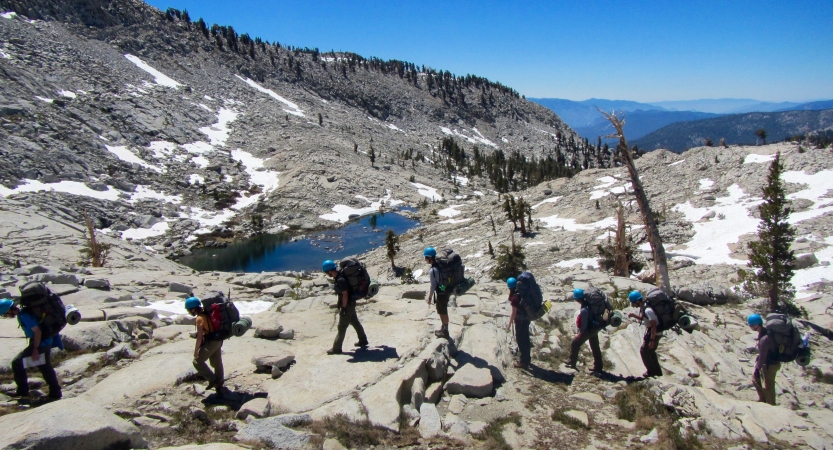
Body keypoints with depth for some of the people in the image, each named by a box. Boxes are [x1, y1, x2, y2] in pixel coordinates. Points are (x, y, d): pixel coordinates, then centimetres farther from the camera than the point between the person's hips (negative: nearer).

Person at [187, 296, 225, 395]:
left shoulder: (200, 318, -18)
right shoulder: (207, 314, 9)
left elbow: (199, 337, -21)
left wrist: (196, 351, -13)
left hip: (210, 342, -9)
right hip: (218, 341, 9)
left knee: (198, 362, 3)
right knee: (217, 364, 14)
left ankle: (212, 380, 1)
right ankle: (219, 387, 22)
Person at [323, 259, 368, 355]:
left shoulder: (340, 280, -28)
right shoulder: (338, 276, 1)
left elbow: (345, 295, -25)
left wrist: (343, 308, -18)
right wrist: (340, 303, 19)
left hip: (348, 304, -10)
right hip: (350, 303, 10)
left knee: (342, 326, -1)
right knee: (355, 322, 21)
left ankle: (336, 348, 7)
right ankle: (363, 341, 35)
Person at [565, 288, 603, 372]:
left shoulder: (584, 310, -30)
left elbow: (584, 324, -23)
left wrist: (581, 332, -8)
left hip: (589, 330, -9)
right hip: (595, 328, 9)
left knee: (575, 343, 3)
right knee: (595, 347, 16)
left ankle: (572, 362, 13)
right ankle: (598, 366, 24)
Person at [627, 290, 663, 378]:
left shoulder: (648, 310, -29)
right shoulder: (642, 307, 1)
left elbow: (654, 326, -27)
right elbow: (642, 318, 20)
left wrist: (652, 340, -25)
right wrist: (633, 315, 2)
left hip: (654, 333, -10)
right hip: (650, 331, 10)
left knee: (644, 351, -2)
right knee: (650, 351, 20)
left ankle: (651, 371, 9)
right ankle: (657, 371, 30)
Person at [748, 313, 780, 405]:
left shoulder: (764, 339, -34)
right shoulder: (765, 331, -3)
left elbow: (762, 356, -28)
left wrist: (757, 369, -19)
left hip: (770, 365, -10)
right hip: (766, 362, 10)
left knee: (767, 387, 6)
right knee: (755, 379, 23)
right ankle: (762, 400, 37)